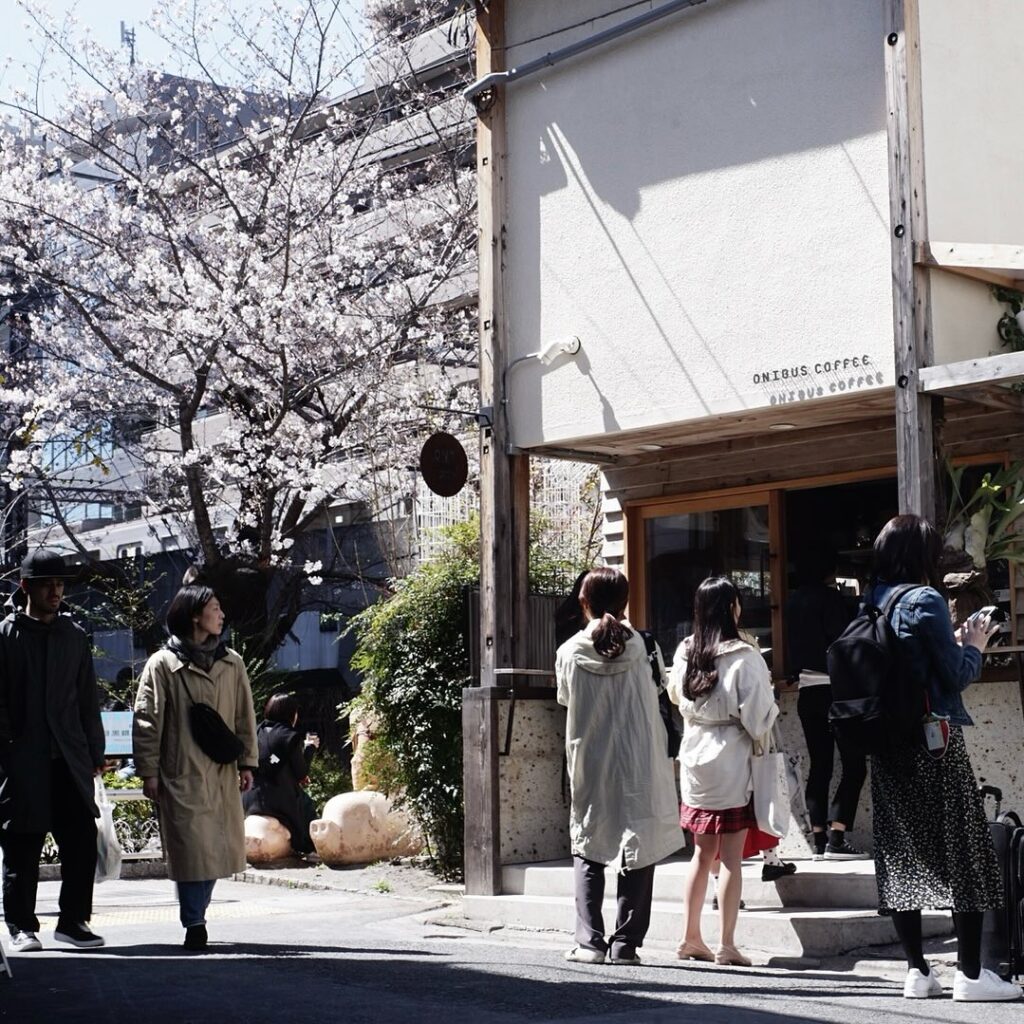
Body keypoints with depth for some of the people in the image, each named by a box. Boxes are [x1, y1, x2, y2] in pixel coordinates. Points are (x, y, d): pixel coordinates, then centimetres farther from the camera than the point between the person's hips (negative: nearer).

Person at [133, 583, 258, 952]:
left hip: (222, 774, 5)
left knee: (216, 850, 7)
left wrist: (246, 762, 9)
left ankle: (195, 917, 22)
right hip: (180, 774, -5)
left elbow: (245, 717, 15)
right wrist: (148, 771, -6)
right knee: (191, 850, -8)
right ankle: (194, 925, 1)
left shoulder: (232, 663, 11)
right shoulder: (163, 664, -3)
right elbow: (146, 721, -3)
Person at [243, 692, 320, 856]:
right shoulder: (290, 737, -12)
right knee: (306, 808, 21)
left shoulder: (259, 732, 7)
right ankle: (309, 849, 19)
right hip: (280, 800, -6)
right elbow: (301, 773, -6)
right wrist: (310, 748, 9)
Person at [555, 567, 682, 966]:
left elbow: (565, 699, 7)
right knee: (638, 855, 7)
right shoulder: (642, 647, -7)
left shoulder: (569, 652, -7)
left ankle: (589, 942, 4)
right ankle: (625, 943, 6)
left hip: (588, 768, 0)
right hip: (638, 767, 0)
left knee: (587, 852, 12)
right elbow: (660, 695, 3)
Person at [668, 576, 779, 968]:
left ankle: (691, 938, 21)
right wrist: (766, 687, 6)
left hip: (695, 759, 6)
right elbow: (758, 716, -12)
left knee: (703, 853, 16)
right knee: (731, 857, 0)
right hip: (732, 762, -6)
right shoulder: (743, 657, -15)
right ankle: (726, 944, 1)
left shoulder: (685, 653, 1)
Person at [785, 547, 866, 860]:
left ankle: (820, 841, 4)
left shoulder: (794, 601, 12)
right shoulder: (830, 598, -8)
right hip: (835, 688, -7)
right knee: (854, 764, -5)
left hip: (807, 690, 7)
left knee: (820, 765, 8)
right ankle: (836, 838, -13)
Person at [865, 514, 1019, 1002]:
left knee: (902, 854, 8)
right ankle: (970, 973, 1)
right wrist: (973, 646, 7)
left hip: (886, 744, 7)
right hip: (934, 742, -7)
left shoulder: (870, 604, 8)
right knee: (962, 851, 1)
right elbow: (955, 675, -12)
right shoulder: (925, 601, -13)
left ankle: (917, 971, 11)